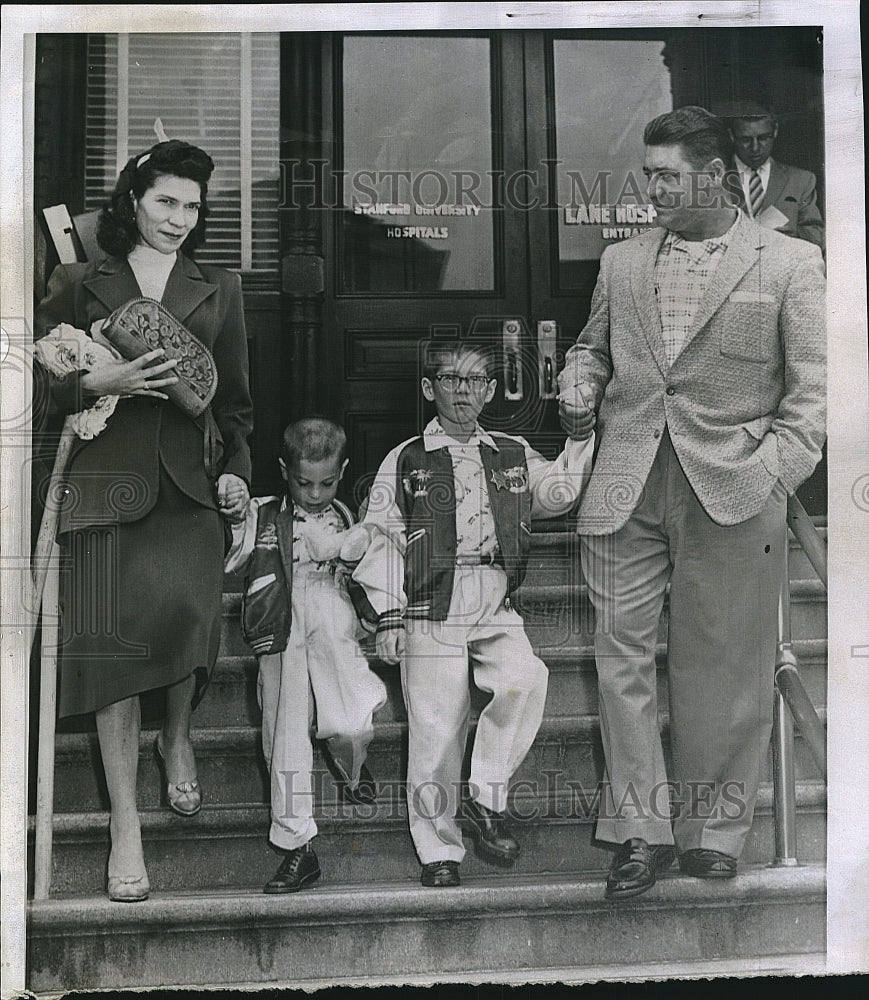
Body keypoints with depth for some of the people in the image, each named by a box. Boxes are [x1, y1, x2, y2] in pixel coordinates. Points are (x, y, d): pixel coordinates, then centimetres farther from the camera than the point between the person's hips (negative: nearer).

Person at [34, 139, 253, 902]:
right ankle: (125, 826, 3)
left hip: (187, 484, 1)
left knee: (182, 606, -20)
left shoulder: (219, 291, 17)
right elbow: (39, 383, 7)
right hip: (105, 481, -1)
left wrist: (237, 469, 7)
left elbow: (235, 398, 18)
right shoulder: (80, 284, 11)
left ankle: (177, 736, 14)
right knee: (114, 639, -6)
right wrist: (99, 381, -9)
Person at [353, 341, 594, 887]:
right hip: (432, 603, -2)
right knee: (436, 723, -4)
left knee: (526, 679, -22)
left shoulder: (514, 454, 15)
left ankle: (487, 797, -2)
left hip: (496, 604, 3)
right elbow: (381, 541, 3)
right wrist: (389, 615, -4)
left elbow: (559, 493, 0)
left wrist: (582, 437, -7)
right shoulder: (405, 461, 5)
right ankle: (439, 849, 10)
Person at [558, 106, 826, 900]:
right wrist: (577, 391, 4)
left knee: (722, 670, 5)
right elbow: (593, 347, 26)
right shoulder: (622, 262, 14)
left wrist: (773, 473, -12)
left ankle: (712, 829, 21)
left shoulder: (789, 263, 2)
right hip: (627, 490, 3)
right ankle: (642, 829, 12)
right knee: (621, 654, 1)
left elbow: (811, 387, -1)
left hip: (732, 492, -3)